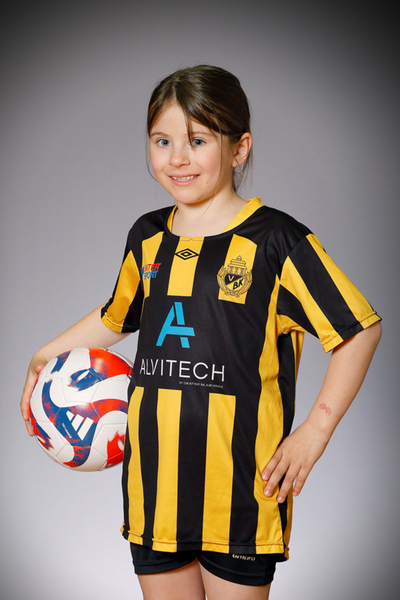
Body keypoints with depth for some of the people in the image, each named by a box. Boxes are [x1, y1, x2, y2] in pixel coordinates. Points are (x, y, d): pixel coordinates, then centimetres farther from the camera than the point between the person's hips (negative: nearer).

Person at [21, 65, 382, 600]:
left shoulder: (275, 240, -9)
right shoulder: (147, 239, 9)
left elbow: (360, 328, -6)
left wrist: (315, 431, -10)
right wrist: (48, 353, 24)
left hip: (240, 490, -5)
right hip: (155, 484, 5)